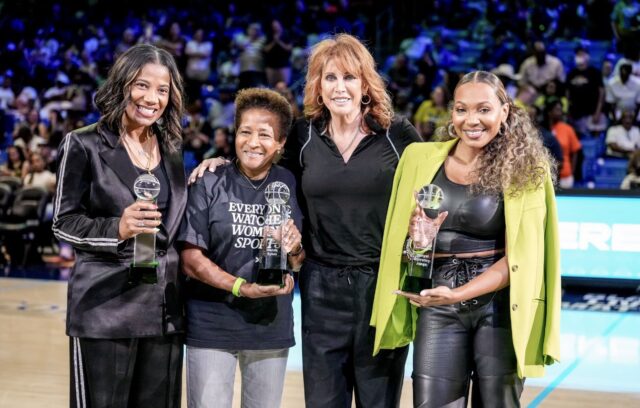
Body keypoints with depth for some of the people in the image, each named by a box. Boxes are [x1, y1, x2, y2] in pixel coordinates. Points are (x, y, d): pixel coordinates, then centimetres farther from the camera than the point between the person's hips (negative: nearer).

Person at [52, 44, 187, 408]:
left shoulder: (172, 149, 11)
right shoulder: (84, 144, -4)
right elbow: (64, 222, -8)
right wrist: (117, 229, -23)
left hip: (164, 308, 5)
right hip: (104, 307, -5)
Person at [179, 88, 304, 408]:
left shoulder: (291, 185, 1)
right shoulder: (209, 183, -8)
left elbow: (299, 264, 7)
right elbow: (190, 258, -10)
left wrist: (294, 249, -16)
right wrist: (242, 288, -21)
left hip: (271, 326, 3)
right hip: (211, 325, -3)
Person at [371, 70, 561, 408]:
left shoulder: (525, 170, -4)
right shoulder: (420, 158, 2)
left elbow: (519, 257, -8)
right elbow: (400, 234, 11)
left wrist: (459, 293, -20)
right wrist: (417, 237, -12)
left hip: (499, 305, -1)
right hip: (437, 308, 1)